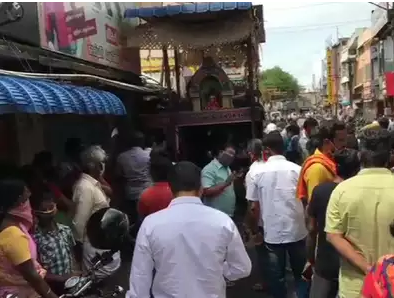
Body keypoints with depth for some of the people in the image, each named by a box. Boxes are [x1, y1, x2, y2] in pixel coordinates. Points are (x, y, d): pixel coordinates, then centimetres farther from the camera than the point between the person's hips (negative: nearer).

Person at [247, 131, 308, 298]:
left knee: (276, 276, 13)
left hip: (272, 232, 0)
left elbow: (255, 206, -2)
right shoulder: (297, 169, -6)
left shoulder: (258, 172, -5)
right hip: (296, 230, 1)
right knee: (301, 272, 17)